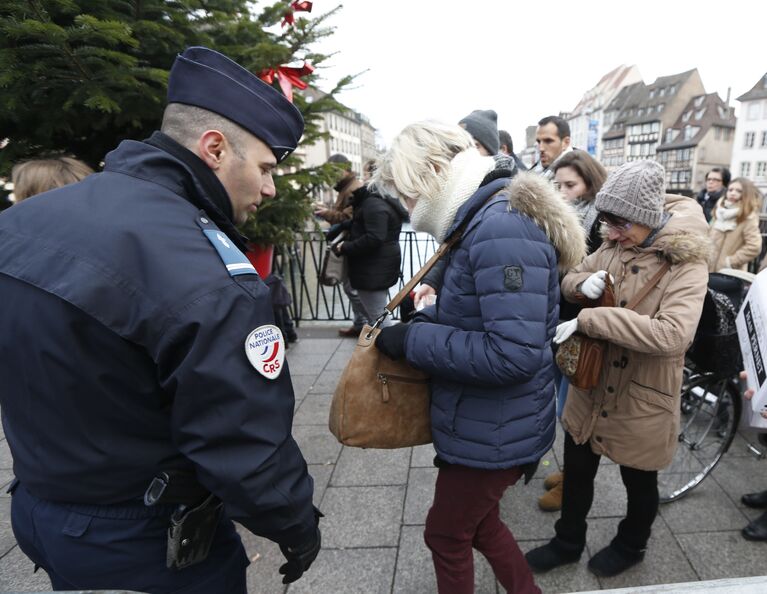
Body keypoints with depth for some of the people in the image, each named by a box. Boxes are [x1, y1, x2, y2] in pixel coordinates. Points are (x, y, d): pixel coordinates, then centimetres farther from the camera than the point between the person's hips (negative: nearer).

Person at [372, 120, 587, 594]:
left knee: (446, 535, 16)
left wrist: (414, 341, -23)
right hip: (486, 423, 9)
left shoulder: (501, 227, -26)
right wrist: (419, 320, -2)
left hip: (494, 432, -9)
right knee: (478, 523, 27)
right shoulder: (485, 221, 7)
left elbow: (513, 354, -32)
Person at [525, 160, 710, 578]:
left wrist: (589, 318, -36)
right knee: (576, 471, 20)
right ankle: (568, 542, 43)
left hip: (643, 397, -5)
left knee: (639, 482, 20)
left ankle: (630, 547, 49)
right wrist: (583, 283, -15)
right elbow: (570, 280, 10)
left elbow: (672, 334, -35)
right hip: (591, 384, 5)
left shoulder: (686, 263, -20)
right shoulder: (615, 245, -3)